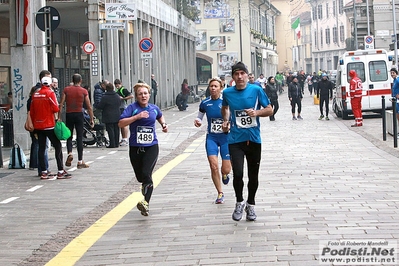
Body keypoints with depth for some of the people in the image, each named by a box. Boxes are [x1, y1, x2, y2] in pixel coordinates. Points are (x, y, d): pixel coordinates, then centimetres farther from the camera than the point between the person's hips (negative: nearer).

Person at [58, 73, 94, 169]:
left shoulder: (66, 90, 2)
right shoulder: (84, 91, 0)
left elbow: (61, 104, -3)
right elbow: (89, 107, -1)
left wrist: (59, 117, 0)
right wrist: (92, 119, 6)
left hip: (69, 115, 1)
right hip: (79, 114, -1)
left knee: (69, 136, 15)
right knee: (80, 137, 3)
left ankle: (69, 153, -11)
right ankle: (80, 162, 3)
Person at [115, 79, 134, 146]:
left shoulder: (124, 90, -9)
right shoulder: (117, 91, 18)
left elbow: (131, 96, -19)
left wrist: (123, 98, -19)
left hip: (123, 108, -9)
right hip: (119, 109, 9)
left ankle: (125, 140, -8)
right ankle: (123, 140, 16)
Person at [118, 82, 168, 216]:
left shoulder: (154, 108, 6)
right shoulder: (132, 108, -5)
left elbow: (160, 116, 31)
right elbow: (121, 123, -17)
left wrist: (163, 124, 13)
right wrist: (137, 116, -23)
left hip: (151, 146, 0)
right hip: (135, 147, 0)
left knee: (146, 174, -18)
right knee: (140, 177, 11)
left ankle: (146, 203, -21)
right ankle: (146, 187, 42)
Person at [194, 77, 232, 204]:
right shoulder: (205, 103, 1)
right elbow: (199, 117, 16)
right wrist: (197, 121, -6)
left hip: (226, 137, -1)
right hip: (211, 137, 2)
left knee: (226, 169, -2)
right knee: (214, 166, -10)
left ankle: (224, 174, 38)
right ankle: (220, 193, 8)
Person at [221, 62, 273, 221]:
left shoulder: (256, 90, -3)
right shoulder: (227, 93, 1)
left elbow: (269, 110, 2)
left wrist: (257, 113, -16)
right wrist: (225, 120, 6)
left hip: (254, 139, 0)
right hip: (235, 140, 0)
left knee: (253, 176, 9)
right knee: (238, 174, -13)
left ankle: (250, 204, 30)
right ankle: (239, 202, 13)